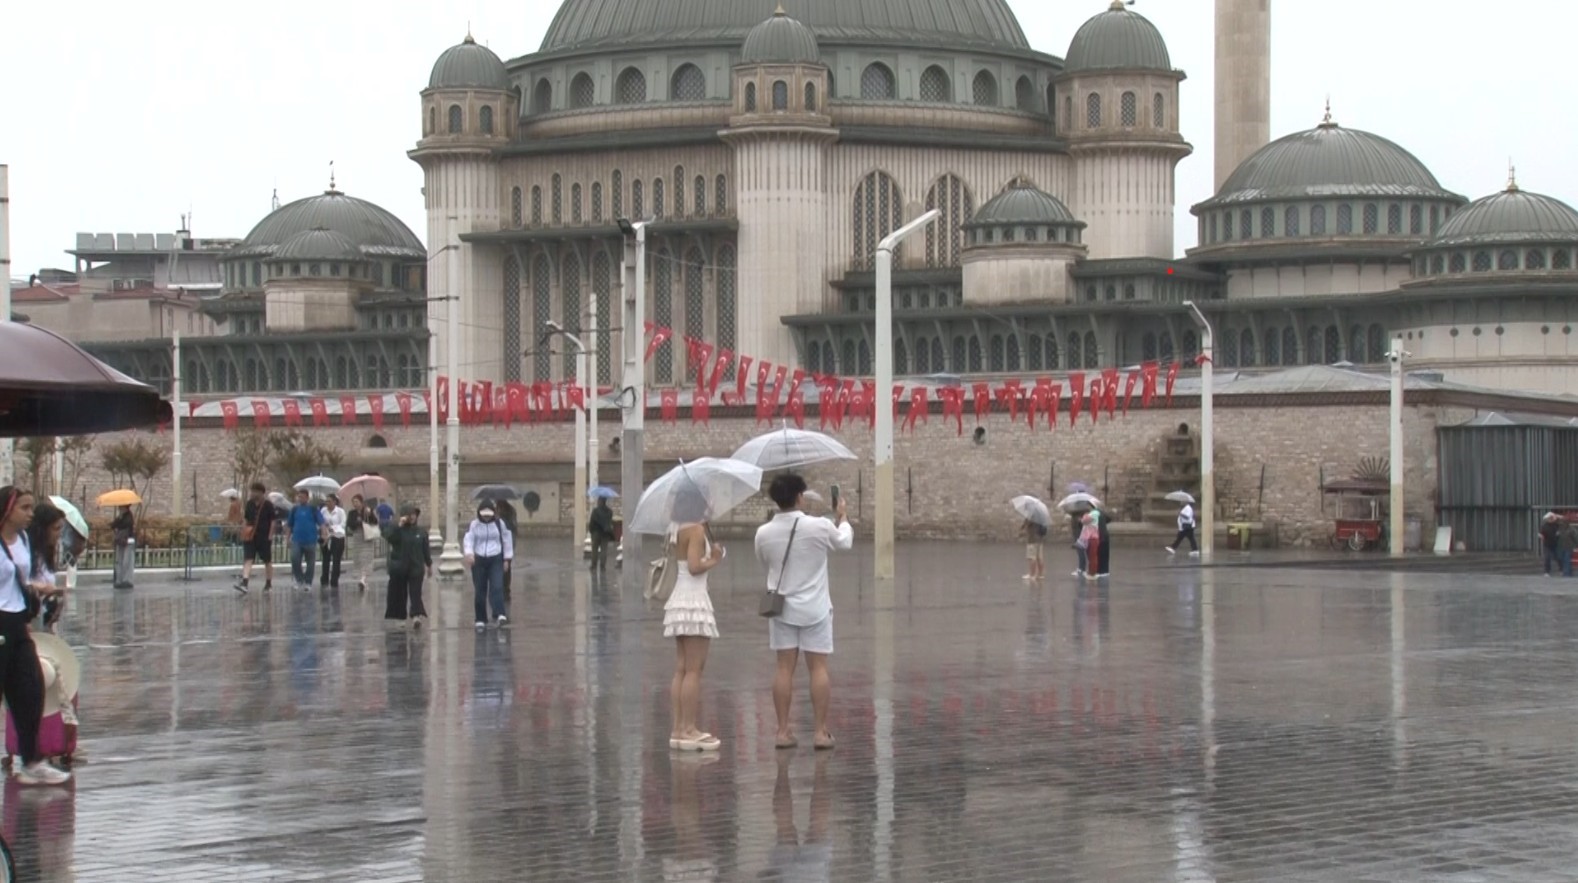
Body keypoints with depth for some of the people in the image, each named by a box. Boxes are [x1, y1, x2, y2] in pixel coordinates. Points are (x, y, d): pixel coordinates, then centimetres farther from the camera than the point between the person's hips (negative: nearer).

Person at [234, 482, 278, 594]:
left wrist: (270, 535, -11)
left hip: (264, 538, -3)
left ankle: (269, 583, 24)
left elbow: (273, 521, -6)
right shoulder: (249, 504, 7)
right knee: (248, 560, -10)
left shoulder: (268, 505, -7)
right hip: (250, 537, 3)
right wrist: (244, 529, 2)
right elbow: (245, 519, 17)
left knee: (268, 561, 10)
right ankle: (244, 583, -21)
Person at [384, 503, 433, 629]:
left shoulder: (420, 532, 7)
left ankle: (416, 615, -23)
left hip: (416, 567, 1)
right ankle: (399, 616, 18)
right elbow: (389, 538, -21)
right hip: (399, 568, -1)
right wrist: (398, 526, -25)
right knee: (399, 593, 6)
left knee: (416, 592, -11)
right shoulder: (396, 528, -1)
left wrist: (429, 565, 18)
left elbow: (425, 550, 14)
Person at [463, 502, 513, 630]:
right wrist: (469, 553, -28)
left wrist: (507, 559, 8)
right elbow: (468, 539, -9)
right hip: (479, 560, 1)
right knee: (479, 591, 3)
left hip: (496, 559, -1)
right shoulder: (474, 525, 1)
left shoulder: (499, 524, 4)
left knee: (497, 587, -17)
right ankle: (480, 620, 10)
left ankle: (500, 615, -30)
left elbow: (507, 540, 10)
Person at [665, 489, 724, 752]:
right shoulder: (696, 529, -11)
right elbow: (694, 566, -20)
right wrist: (714, 560, -3)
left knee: (681, 670, 8)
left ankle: (678, 730, 7)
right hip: (694, 600, -9)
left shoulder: (676, 532, 14)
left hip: (678, 601, 9)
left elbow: (682, 567, 14)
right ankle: (689, 730, -8)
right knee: (693, 670, -7)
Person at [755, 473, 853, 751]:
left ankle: (783, 731, 5)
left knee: (785, 668, 6)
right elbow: (845, 542, 7)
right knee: (818, 668, 3)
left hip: (781, 608, 2)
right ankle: (821, 731, 3)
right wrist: (842, 517, 27)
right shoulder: (820, 527, -14)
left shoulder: (764, 533, -7)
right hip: (815, 608, -2)